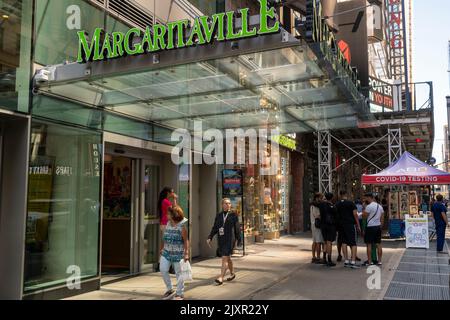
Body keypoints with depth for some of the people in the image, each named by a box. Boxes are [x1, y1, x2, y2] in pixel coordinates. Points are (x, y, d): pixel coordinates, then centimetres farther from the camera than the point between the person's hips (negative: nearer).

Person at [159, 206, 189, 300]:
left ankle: (180, 293, 18)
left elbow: (186, 241, -10)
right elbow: (164, 239, 15)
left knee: (178, 273, 3)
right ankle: (169, 289, 17)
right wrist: (161, 249, 17)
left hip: (178, 253, -5)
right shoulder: (167, 225, 8)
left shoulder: (181, 226, -9)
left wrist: (186, 253, -15)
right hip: (166, 252, 5)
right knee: (163, 269, -4)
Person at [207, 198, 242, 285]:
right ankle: (232, 274, 35)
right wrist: (210, 238, 0)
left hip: (230, 239, -5)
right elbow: (214, 228, 10)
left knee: (225, 258, -11)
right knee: (227, 258, 17)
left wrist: (239, 240, 2)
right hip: (221, 239, 5)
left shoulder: (233, 215, -1)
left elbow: (237, 228, 2)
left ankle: (221, 277, -11)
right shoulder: (219, 215, 10)